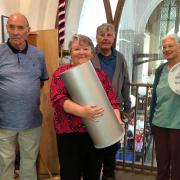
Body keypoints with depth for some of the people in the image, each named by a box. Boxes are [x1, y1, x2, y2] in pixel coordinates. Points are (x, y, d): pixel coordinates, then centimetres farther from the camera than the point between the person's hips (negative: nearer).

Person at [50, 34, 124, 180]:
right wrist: (81, 111, -30)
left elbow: (112, 100, 6)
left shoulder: (100, 74, 9)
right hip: (70, 134, -3)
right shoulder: (62, 73, -2)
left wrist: (117, 120, -12)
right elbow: (58, 99, -15)